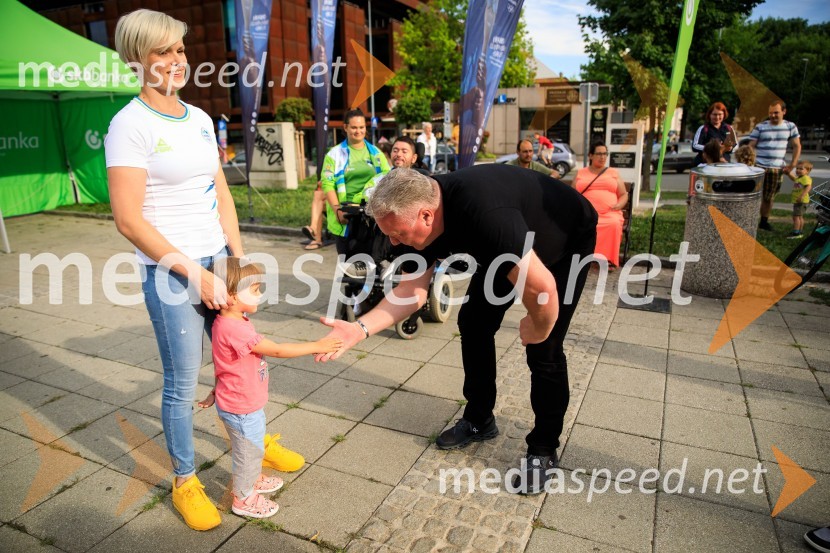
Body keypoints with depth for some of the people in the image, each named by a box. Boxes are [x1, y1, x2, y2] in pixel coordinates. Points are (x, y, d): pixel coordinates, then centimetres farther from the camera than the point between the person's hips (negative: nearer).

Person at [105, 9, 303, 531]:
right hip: (171, 272, -6)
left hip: (218, 260, 6)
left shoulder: (200, 118, 8)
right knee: (183, 383, 5)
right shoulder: (130, 125, -11)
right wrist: (195, 273, -17)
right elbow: (129, 219, -16)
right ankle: (185, 482, 27)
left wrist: (239, 258, 5)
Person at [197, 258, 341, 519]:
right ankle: (243, 499, 31)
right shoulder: (234, 328, -33)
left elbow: (227, 362, 11)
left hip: (247, 402, 10)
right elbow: (277, 350, -31)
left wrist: (216, 391, 23)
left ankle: (254, 479, 51)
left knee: (253, 447, 29)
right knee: (249, 451, 11)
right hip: (241, 409, -10)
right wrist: (316, 346, -24)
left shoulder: (229, 322, -1)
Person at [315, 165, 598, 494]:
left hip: (568, 240, -7)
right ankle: (479, 420, 23)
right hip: (513, 245, 7)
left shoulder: (483, 214, -44)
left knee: (544, 349, -12)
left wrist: (538, 330, -17)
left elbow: (542, 288, -38)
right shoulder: (417, 215, -19)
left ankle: (543, 450, 10)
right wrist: (360, 328, -26)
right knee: (473, 322, 4)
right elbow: (412, 289, -13)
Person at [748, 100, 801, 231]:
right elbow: (750, 146, -1)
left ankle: (764, 221, 24)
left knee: (769, 198, 12)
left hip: (777, 169, 3)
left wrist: (792, 164, 3)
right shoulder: (760, 127, -1)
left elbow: (797, 146, 11)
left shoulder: (790, 127, 7)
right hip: (759, 167, -3)